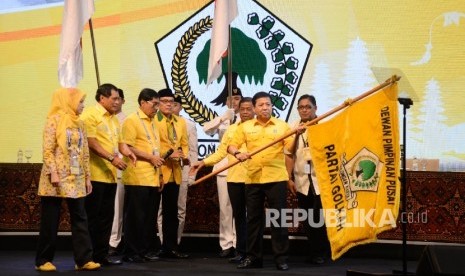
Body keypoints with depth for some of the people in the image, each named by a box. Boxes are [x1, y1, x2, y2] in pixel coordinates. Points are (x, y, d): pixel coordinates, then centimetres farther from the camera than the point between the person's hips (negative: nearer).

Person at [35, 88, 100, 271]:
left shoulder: (79, 124, 14)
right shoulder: (55, 120, -5)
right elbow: (48, 150, -12)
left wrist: (87, 177, 11)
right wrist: (53, 172, -21)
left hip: (76, 179, 6)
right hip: (57, 179, -6)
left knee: (79, 219, 2)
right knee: (50, 221, 1)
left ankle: (83, 259, 3)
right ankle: (43, 260, 10)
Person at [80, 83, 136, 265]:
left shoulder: (113, 119, 18)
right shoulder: (90, 114, -9)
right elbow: (91, 142, -16)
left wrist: (126, 151, 0)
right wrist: (112, 158, -20)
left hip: (110, 175, 8)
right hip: (95, 174, -8)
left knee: (106, 216, 11)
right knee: (92, 217, -3)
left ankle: (101, 254, 18)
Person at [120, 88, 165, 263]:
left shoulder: (153, 122, 19)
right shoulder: (132, 120, -6)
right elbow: (128, 147, -15)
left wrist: (158, 164, 15)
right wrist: (150, 157, -17)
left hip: (153, 177, 8)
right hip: (138, 178, -8)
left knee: (150, 216, 10)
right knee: (135, 216, -2)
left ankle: (147, 250, 18)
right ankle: (131, 252, 5)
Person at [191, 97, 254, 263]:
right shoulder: (231, 129, 14)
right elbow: (221, 152, 14)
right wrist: (203, 162, 4)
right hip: (234, 178, 5)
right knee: (238, 215, 10)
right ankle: (241, 251, 19)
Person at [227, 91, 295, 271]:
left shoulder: (282, 126, 5)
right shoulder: (245, 127, 8)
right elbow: (231, 146, 5)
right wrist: (237, 153, -16)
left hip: (277, 178, -2)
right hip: (253, 179, 2)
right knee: (253, 218, 8)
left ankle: (281, 258, 6)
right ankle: (253, 257, 16)